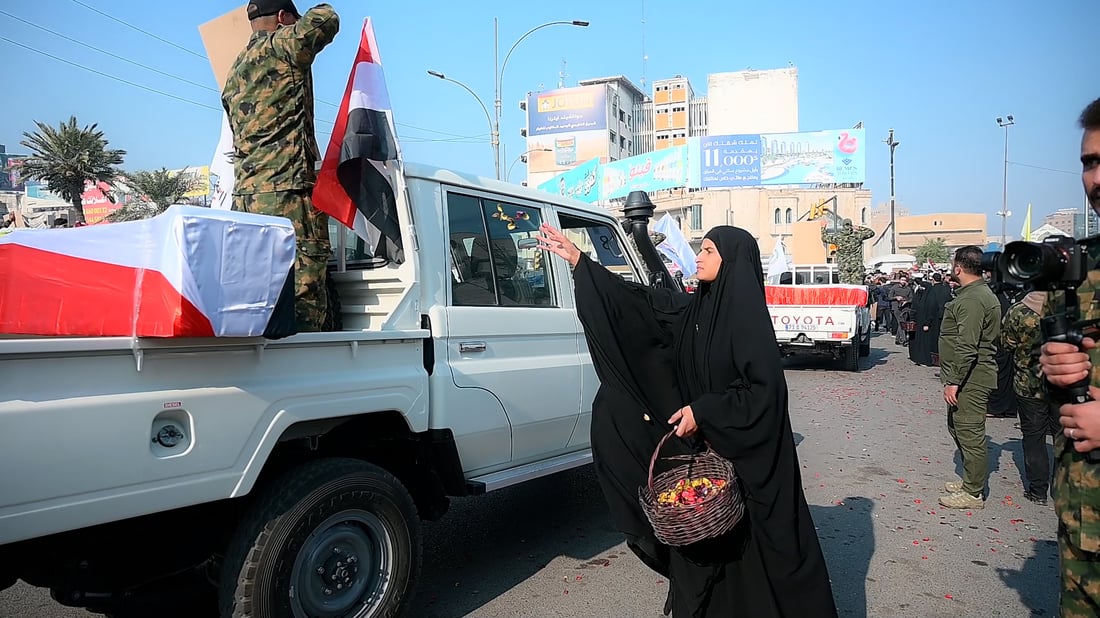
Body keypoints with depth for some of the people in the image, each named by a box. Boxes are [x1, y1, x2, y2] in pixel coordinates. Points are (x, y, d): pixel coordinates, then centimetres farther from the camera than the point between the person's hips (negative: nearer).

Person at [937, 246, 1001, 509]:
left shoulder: (972, 299, -19)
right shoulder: (980, 293, 16)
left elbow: (967, 347, -25)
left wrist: (954, 382, -23)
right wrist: (953, 378, 22)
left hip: (969, 379, -11)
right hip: (969, 378, 11)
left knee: (970, 433, -3)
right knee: (957, 427, 20)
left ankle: (973, 493, 6)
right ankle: (971, 480, 32)